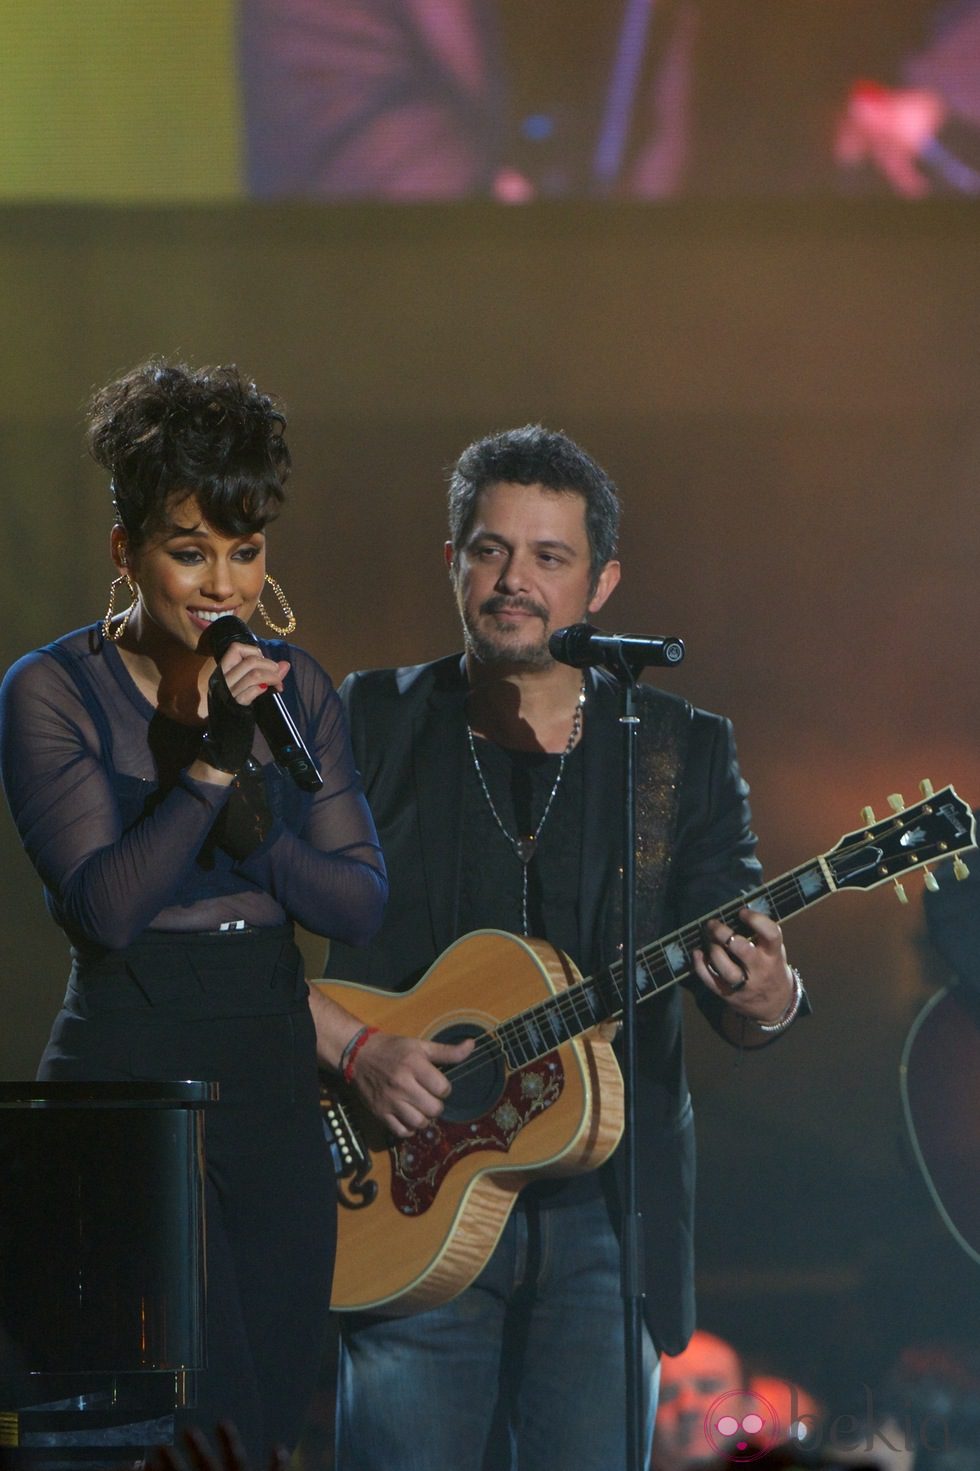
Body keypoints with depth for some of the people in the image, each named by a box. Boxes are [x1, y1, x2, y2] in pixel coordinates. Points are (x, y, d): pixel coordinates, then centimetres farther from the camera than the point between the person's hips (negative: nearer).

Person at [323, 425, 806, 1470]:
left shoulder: (680, 752, 9)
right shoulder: (367, 726, 6)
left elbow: (742, 967, 1)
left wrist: (765, 1002, -22)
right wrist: (356, 1050, -15)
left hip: (601, 1216, 1)